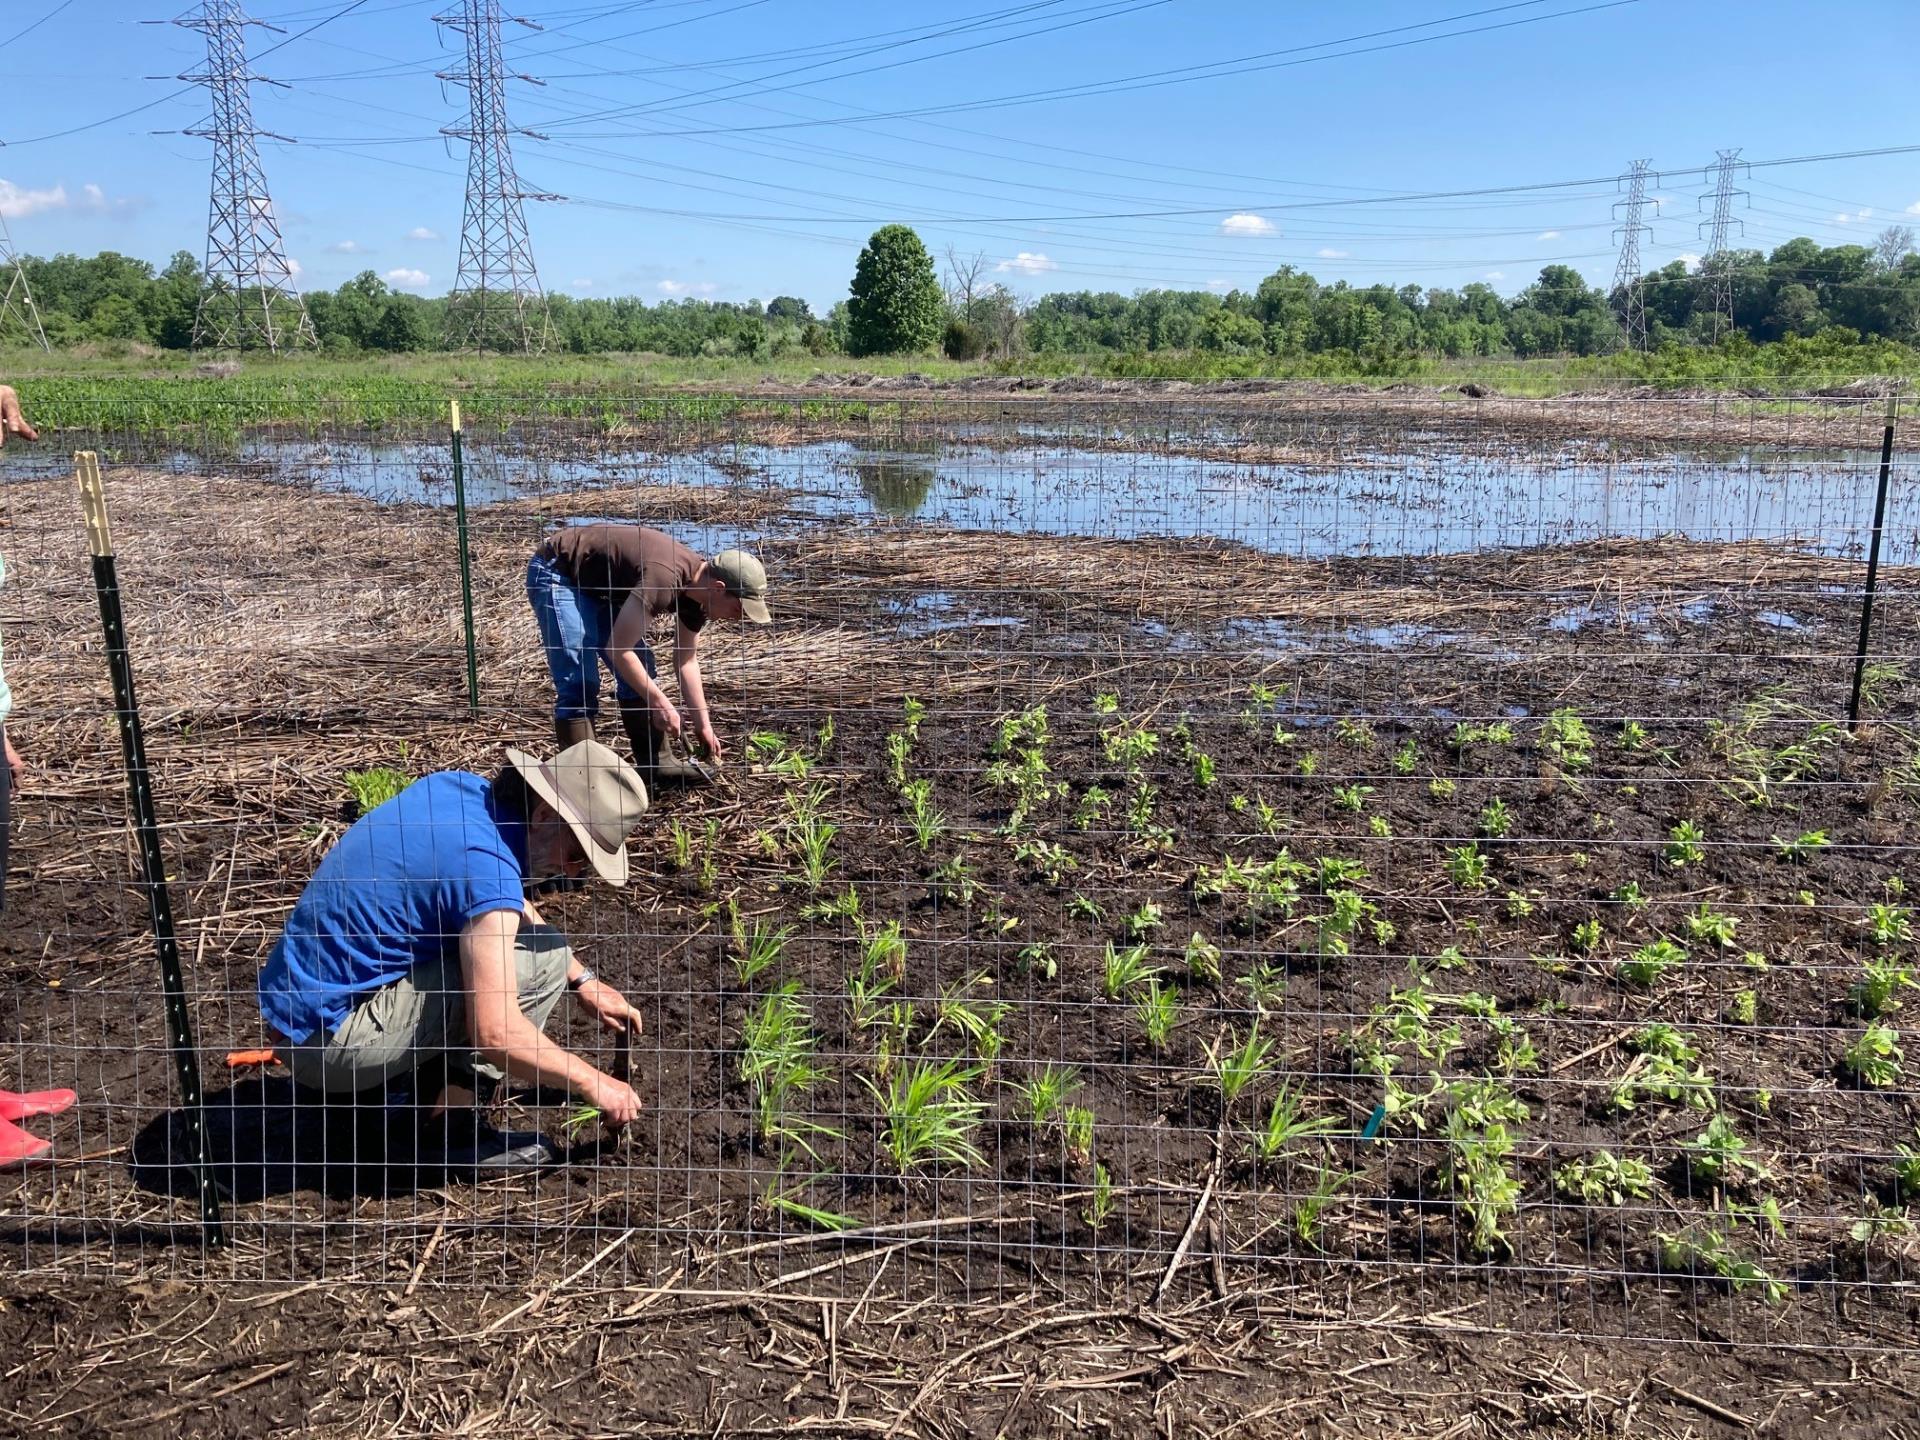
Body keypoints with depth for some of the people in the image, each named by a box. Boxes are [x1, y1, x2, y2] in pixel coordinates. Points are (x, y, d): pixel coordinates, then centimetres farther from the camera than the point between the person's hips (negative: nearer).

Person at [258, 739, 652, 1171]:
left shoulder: (460, 787, 3)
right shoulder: (485, 863, -24)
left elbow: (514, 906, 22)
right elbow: (494, 1030, -28)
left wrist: (583, 981, 18)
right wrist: (592, 1084, -14)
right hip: (327, 1034, -9)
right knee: (541, 960, -13)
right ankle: (453, 1127, -5)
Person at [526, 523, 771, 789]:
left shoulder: (697, 589, -6)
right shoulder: (663, 580, -35)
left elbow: (687, 659, 7)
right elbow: (617, 649, -30)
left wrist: (704, 726, 6)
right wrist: (660, 703, -22)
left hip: (596, 582, 9)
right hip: (557, 574, -9)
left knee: (640, 672, 5)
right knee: (580, 684, -16)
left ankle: (656, 763, 11)